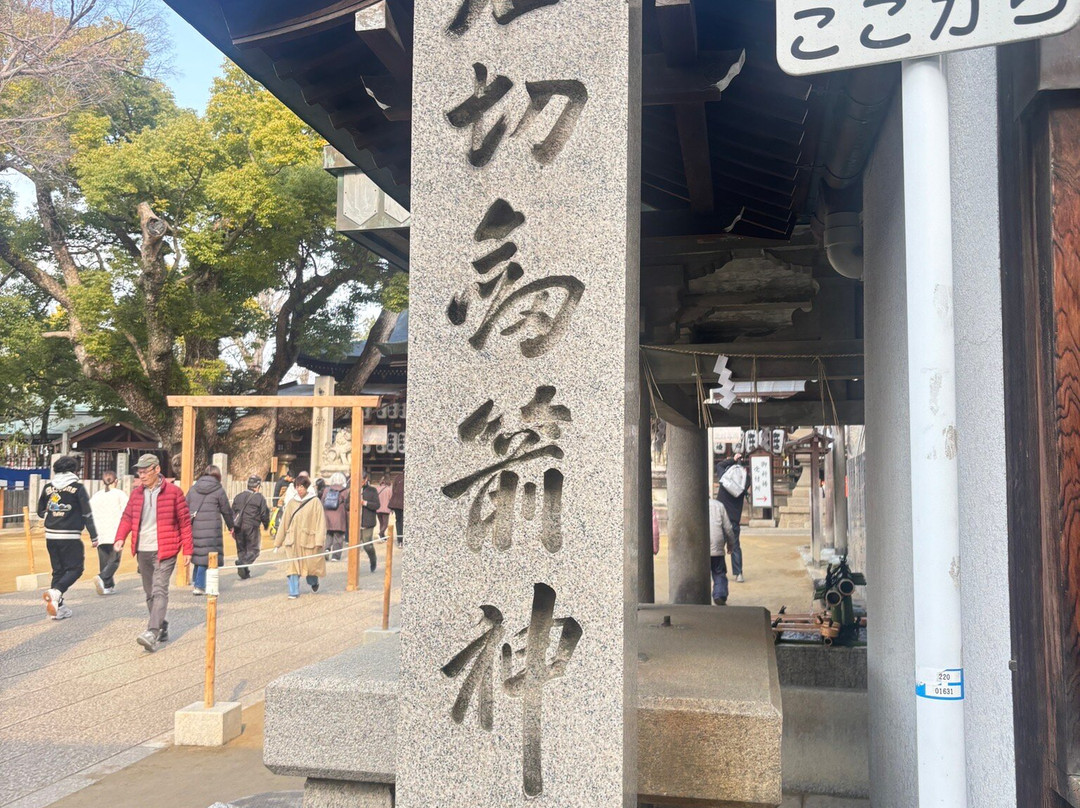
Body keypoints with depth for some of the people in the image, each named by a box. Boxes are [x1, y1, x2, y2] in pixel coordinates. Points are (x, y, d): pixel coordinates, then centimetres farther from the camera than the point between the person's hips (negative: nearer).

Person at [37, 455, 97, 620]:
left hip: (51, 536, 5)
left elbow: (41, 512, 16)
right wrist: (94, 536, 0)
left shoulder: (48, 487, 6)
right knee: (75, 569, 4)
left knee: (58, 570, 13)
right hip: (70, 536, -5)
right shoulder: (78, 487, -7)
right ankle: (56, 592, -20)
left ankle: (58, 607, 12)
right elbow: (87, 514, -6)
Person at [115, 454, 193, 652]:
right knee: (150, 593, 12)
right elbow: (127, 517, 13)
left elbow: (185, 521, -2)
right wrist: (120, 538, -6)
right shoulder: (137, 493, 10)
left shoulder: (173, 491, -5)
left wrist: (187, 550, -3)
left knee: (159, 590, -15)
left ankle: (152, 633, -21)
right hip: (143, 551, 6)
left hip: (164, 551, -6)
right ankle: (162, 628, 24)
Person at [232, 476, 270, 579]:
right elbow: (264, 514, -2)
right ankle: (243, 564, -23)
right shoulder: (260, 498, -3)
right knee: (253, 549, 3)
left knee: (241, 549, 14)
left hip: (239, 527, 5)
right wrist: (266, 525, 17)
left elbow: (232, 512, 12)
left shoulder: (238, 496, 12)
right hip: (252, 527, -5)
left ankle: (245, 572, 11)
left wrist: (232, 528, 16)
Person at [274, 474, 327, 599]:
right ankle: (294, 592, 6)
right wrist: (277, 542, 12)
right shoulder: (292, 502, 7)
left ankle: (314, 582, 36)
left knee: (310, 564, 5)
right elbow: (284, 522, 11)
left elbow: (320, 521, -7)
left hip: (308, 540, -3)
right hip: (293, 540, 3)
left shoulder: (314, 502, -4)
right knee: (293, 565, -2)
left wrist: (319, 541, -16)